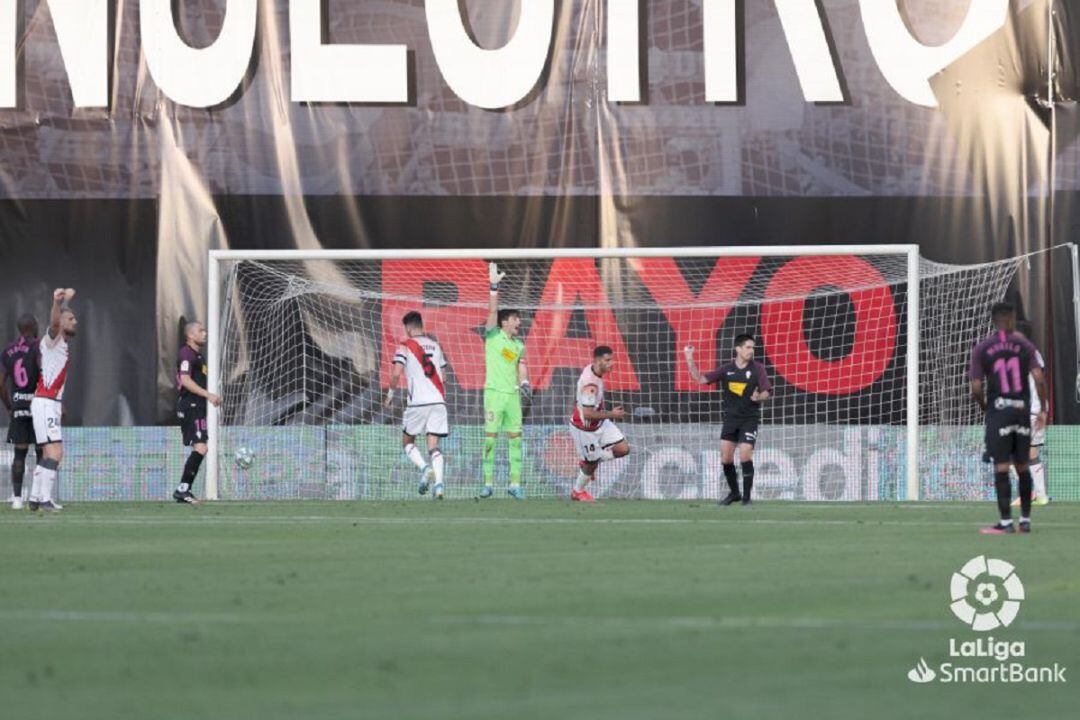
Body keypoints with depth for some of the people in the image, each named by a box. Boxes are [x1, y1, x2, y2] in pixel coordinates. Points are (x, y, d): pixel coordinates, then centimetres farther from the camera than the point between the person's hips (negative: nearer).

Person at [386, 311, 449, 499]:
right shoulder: (435, 346, 15)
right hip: (438, 400, 4)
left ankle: (425, 468, -12)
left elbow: (396, 373, -12)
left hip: (418, 401, -4)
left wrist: (390, 394, 3)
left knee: (408, 441, 14)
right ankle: (438, 484, -17)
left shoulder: (405, 347, -1)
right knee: (434, 446, 2)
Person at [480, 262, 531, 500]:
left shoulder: (519, 344, 17)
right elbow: (492, 311, -9)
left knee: (515, 439, 2)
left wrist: (524, 382, 1)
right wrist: (494, 286, -17)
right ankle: (488, 483, -4)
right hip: (494, 392, -5)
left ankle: (515, 482, 5)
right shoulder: (493, 336, 1)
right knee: (490, 437, -5)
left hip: (513, 395, 5)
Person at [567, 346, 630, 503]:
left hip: (600, 423, 8)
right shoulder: (590, 385, -35)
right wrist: (611, 414, -24)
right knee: (591, 463, 9)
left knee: (623, 449, 0)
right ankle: (578, 492, 35)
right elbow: (588, 413, -35)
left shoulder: (591, 369, -6)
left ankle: (591, 461, 23)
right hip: (585, 428, -8)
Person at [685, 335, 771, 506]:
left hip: (749, 419, -3)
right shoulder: (727, 369, 2)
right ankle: (734, 493, 20)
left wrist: (759, 397, -31)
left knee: (745, 456, -13)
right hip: (730, 418, 3)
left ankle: (747, 496, -1)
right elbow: (701, 379, 3)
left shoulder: (757, 368, -5)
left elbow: (766, 392, -8)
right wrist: (690, 360, -7)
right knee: (726, 458, 1)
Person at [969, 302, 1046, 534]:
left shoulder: (981, 349, 0)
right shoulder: (1024, 345, 3)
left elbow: (976, 388, -5)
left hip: (998, 412, -2)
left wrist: (984, 406, 14)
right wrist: (1043, 407, 4)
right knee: (1023, 466, 12)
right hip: (1022, 410, 2)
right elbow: (1038, 378, -7)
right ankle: (1025, 519, 15)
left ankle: (1006, 521, -6)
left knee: (1001, 467, -3)